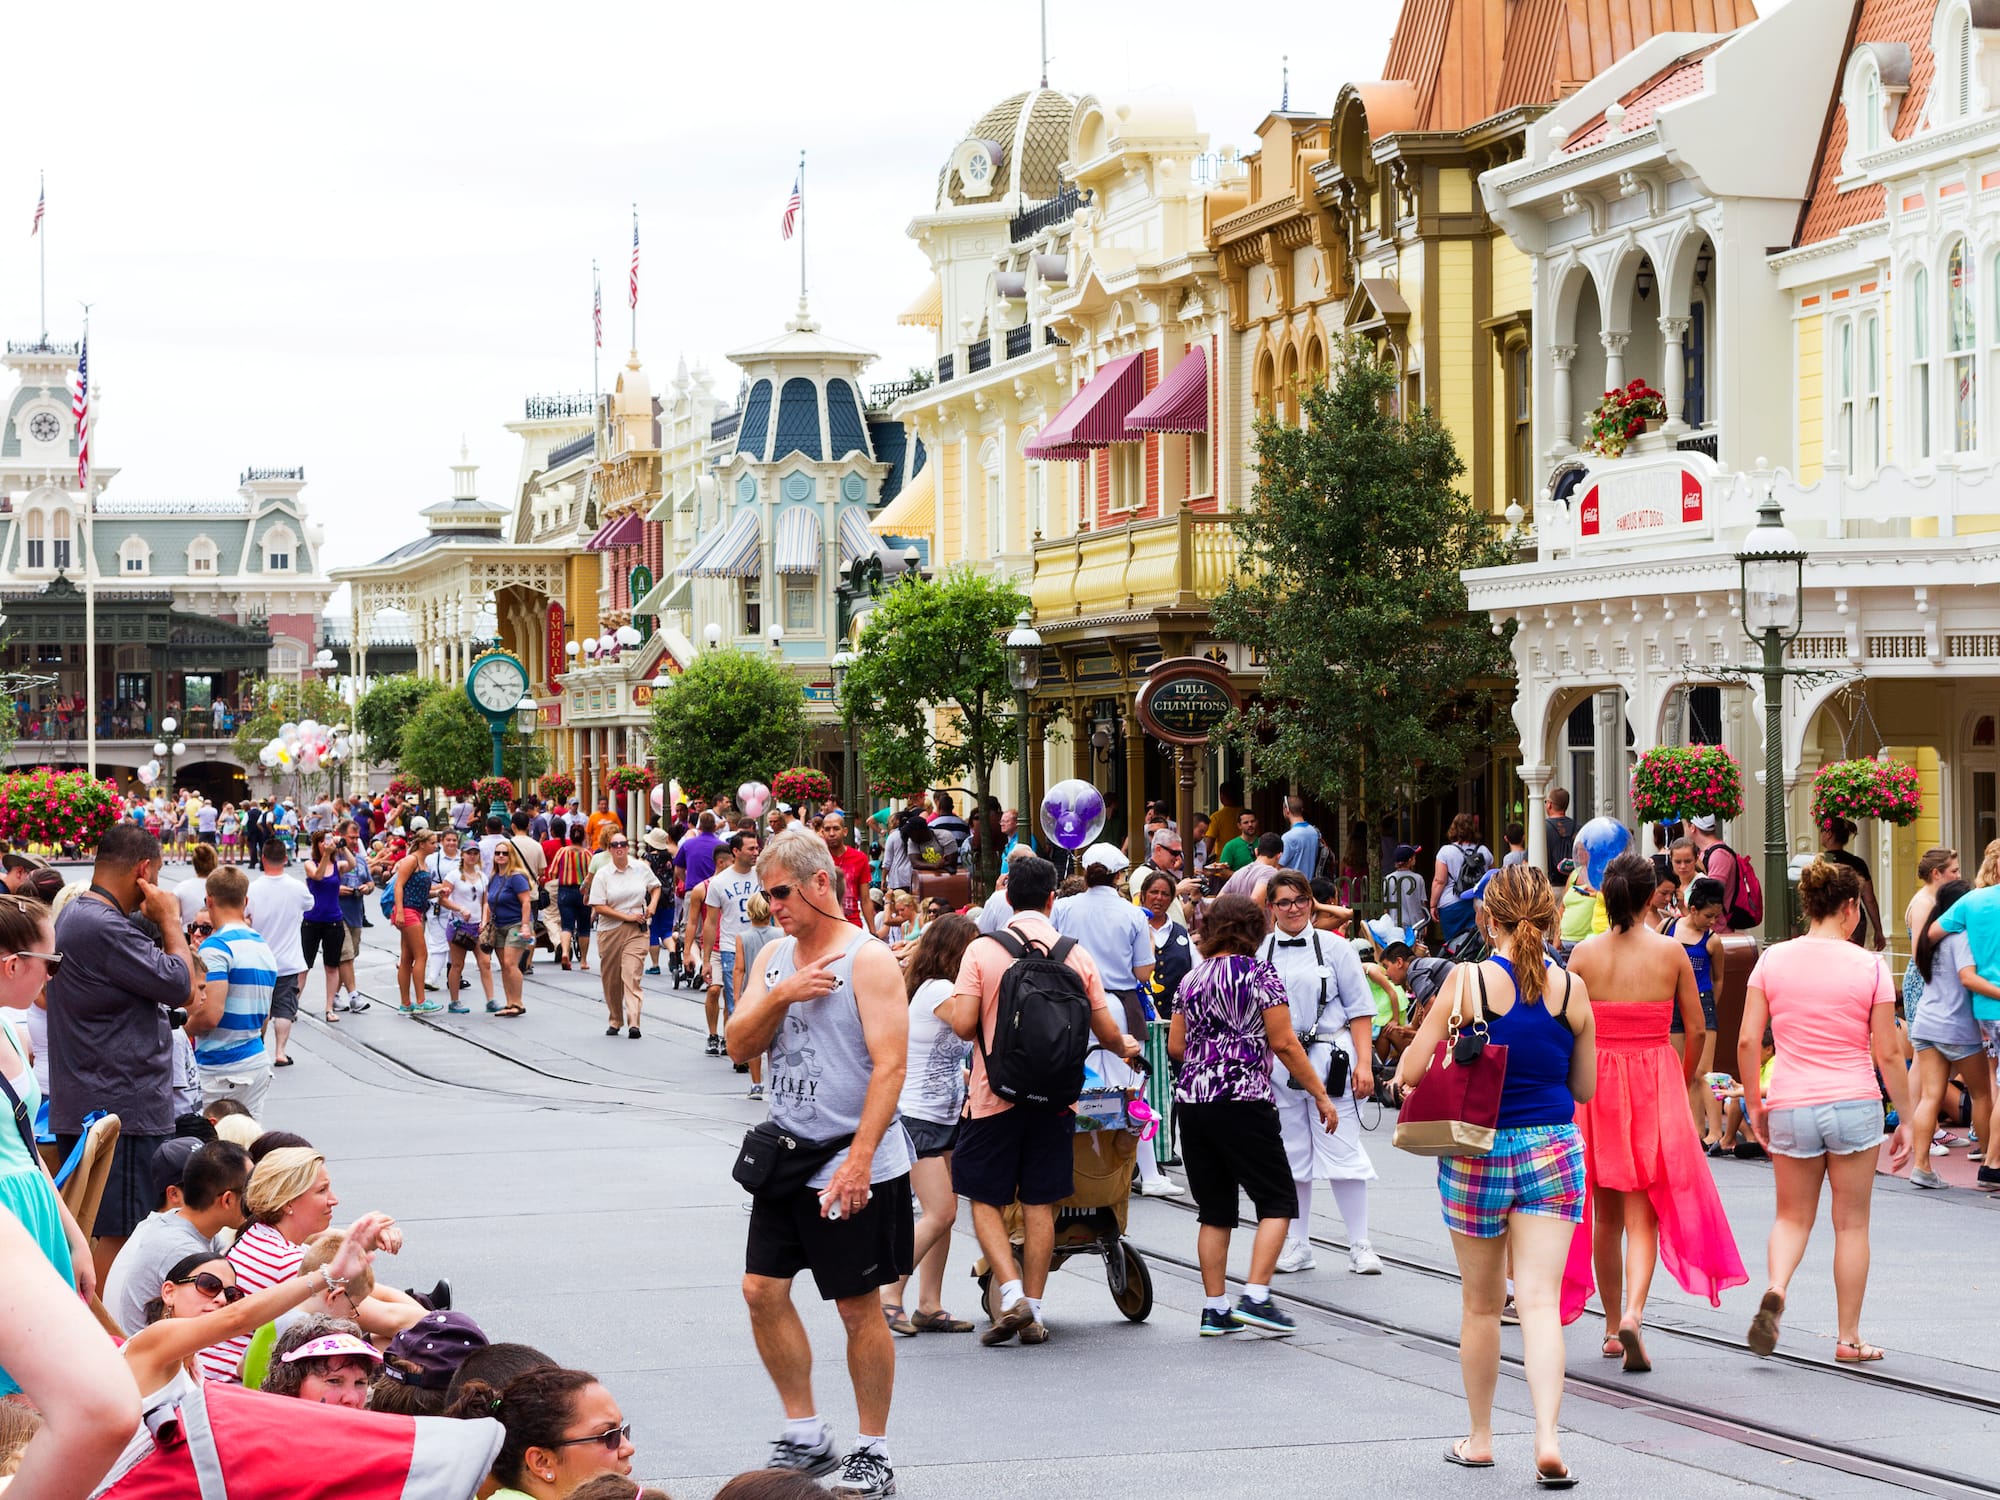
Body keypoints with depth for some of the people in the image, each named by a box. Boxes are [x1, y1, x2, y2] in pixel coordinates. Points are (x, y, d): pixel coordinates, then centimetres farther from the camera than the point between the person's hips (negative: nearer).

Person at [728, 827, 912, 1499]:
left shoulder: (869, 959, -11)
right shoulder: (774, 957, 10)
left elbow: (890, 1066, -17)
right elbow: (739, 1046, 6)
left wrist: (858, 1160, -23)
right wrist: (780, 997, -13)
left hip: (853, 1165, -7)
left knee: (859, 1307, 1)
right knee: (763, 1290, 5)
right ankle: (805, 1435, 19)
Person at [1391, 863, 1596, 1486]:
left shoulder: (1469, 980, -10)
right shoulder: (1572, 989, -2)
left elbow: (1411, 1072, -9)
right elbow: (1585, 1087, 8)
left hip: (1478, 1154, -1)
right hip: (1554, 1152, 1)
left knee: (1481, 1306, 13)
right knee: (1540, 1300, -3)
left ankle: (1479, 1437, 25)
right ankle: (1547, 1436, -20)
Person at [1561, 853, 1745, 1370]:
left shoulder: (1585, 953, -4)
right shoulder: (1672, 952, -4)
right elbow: (1696, 1028, 1)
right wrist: (1685, 1079, 18)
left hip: (1596, 1081, 1)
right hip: (1656, 1079, -1)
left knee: (1606, 1214, 14)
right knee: (1643, 1212, 1)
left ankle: (1613, 1327, 22)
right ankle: (1633, 1313, -22)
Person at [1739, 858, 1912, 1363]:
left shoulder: (1773, 960, 0)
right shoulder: (1869, 966, -5)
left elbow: (1747, 1041, -2)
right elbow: (1888, 1054, -4)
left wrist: (1754, 1103, 10)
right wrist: (1905, 1119, 5)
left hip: (1790, 1107, 2)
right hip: (1854, 1104, -2)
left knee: (1793, 1217, 16)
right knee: (1851, 1223, 10)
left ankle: (1775, 1290, -12)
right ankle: (1849, 1338, 15)